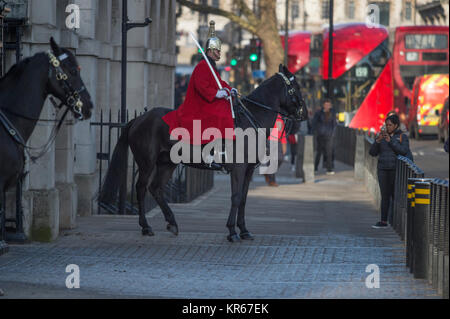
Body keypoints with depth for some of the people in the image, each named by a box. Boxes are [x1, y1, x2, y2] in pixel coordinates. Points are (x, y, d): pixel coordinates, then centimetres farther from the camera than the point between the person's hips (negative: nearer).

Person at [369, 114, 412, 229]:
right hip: (383, 170, 3)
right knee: (385, 195, 1)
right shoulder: (382, 136, 7)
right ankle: (383, 221, 1)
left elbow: (403, 151, -18)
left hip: (396, 170, -3)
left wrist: (390, 141, -22)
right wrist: (378, 140, -15)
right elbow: (372, 152, 0)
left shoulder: (403, 137, -2)